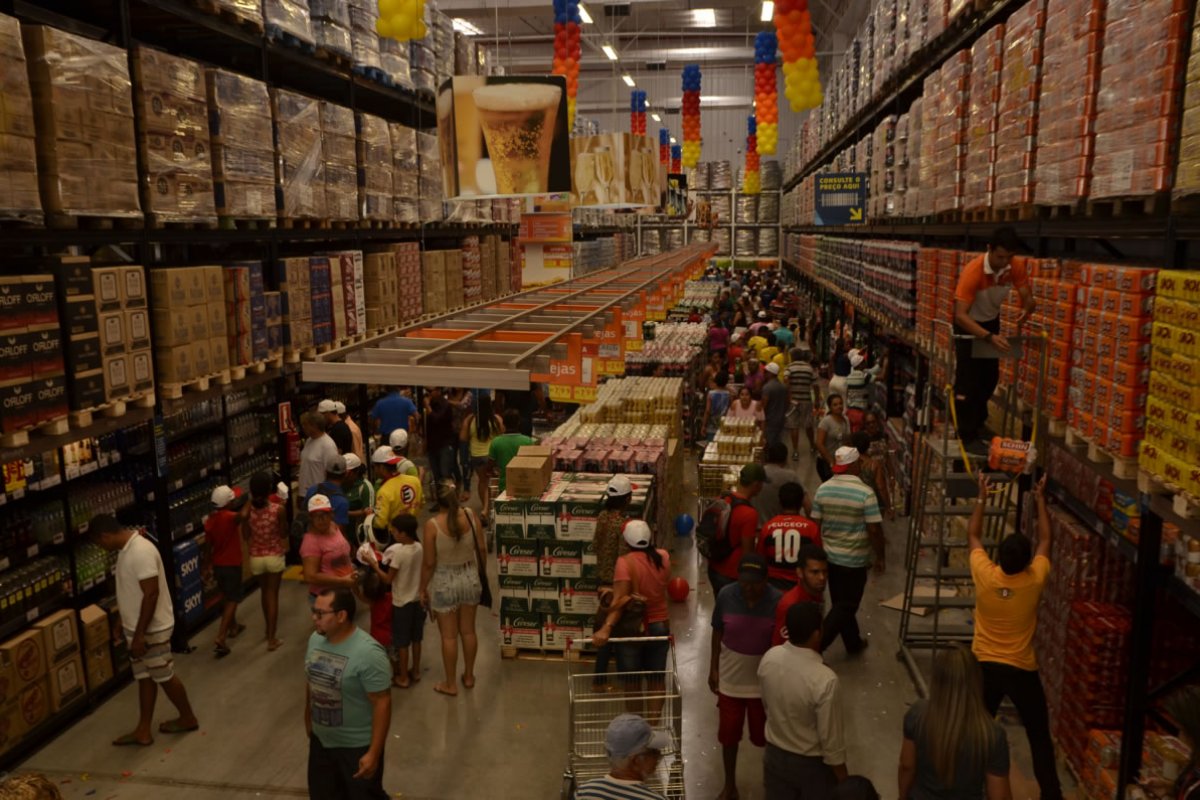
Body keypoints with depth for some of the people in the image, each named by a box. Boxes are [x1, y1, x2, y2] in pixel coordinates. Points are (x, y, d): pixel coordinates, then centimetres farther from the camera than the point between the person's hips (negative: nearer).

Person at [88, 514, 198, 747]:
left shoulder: (141, 552, -26)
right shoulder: (126, 549, 6)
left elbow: (151, 594, -27)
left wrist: (140, 635, -24)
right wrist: (131, 630, 22)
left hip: (152, 629, -9)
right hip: (137, 628, 9)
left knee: (164, 676, 6)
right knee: (144, 677, 15)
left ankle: (188, 718, 24)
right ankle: (143, 731, 24)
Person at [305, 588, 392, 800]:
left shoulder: (368, 653, -29)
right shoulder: (315, 639, -6)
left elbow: (382, 703, -25)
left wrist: (374, 752, -22)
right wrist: (308, 721, 19)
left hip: (357, 746, -7)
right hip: (321, 740, 7)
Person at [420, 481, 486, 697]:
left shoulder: (432, 524, -21)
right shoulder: (470, 515, -11)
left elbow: (429, 563, -15)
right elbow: (482, 548, -2)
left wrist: (423, 589, -1)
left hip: (445, 583, -4)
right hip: (470, 578, 4)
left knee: (449, 636, 11)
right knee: (468, 631, 19)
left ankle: (450, 684, 25)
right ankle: (469, 676, 35)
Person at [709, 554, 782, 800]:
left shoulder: (777, 601, -19)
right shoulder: (726, 595, -15)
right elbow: (717, 632, -1)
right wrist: (713, 668, 2)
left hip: (763, 682, -1)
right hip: (730, 678, 2)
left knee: (764, 735, 16)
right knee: (728, 734, 14)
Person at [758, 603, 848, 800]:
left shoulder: (769, 658, -16)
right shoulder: (825, 680, -33)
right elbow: (831, 739, -22)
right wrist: (844, 781, -7)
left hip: (775, 754, 5)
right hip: (812, 763, -5)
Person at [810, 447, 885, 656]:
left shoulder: (823, 489, -3)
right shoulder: (865, 493, -18)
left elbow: (815, 524, 2)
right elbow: (874, 529, -17)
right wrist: (880, 557, -4)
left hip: (829, 556, 6)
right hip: (855, 560, -5)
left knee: (841, 603, 20)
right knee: (847, 606, 5)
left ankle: (853, 643, 35)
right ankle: (816, 644, -2)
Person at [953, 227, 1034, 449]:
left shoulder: (1016, 267, -20)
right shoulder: (973, 271, -36)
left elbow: (1027, 298, -17)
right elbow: (960, 315, -41)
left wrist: (1026, 310, -42)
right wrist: (989, 337, -52)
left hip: (991, 320, 6)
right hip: (968, 324, -6)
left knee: (991, 377, 15)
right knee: (968, 380, -9)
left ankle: (978, 422, 37)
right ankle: (967, 435, 0)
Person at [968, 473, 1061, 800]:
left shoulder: (984, 575, -18)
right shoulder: (1035, 579, -18)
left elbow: (973, 535, 1)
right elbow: (1045, 539, 0)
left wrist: (982, 497, 9)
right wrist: (1040, 499, 10)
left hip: (985, 666, 1)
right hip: (1022, 670, -1)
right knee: (1039, 737, 16)